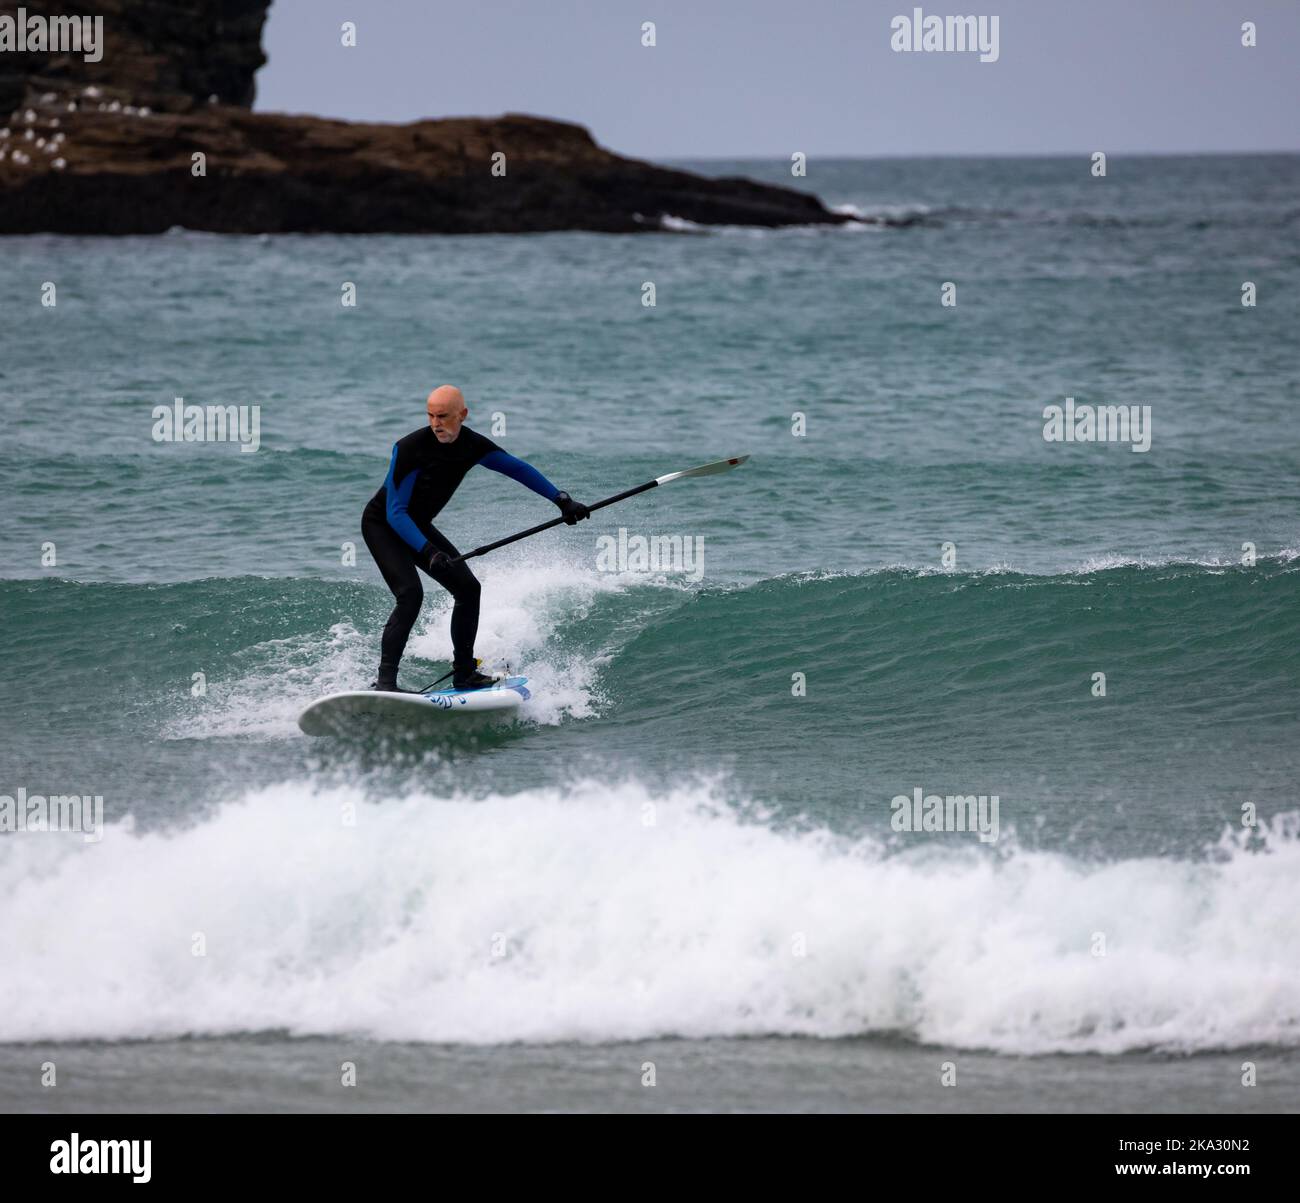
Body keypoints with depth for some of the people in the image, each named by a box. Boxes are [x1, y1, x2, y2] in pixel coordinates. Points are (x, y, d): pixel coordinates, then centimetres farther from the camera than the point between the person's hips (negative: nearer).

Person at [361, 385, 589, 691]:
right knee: (410, 594, -25)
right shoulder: (410, 449, -30)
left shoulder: (472, 446, -11)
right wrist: (428, 552, -41)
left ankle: (464, 674, 11)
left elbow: (517, 469, 3)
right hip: (382, 525, -7)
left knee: (467, 588, 1)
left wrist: (562, 500, -2)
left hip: (419, 526, 7)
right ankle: (385, 682, -27)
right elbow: (395, 513, -30)